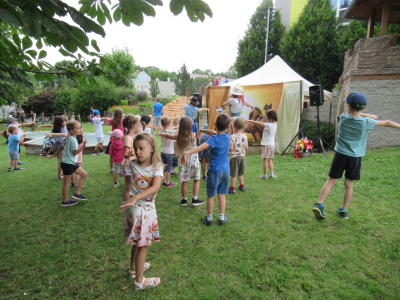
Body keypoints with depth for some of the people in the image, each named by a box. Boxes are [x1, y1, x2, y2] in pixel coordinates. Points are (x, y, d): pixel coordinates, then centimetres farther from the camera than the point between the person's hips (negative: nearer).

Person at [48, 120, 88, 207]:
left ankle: (77, 193, 14)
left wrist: (54, 155, 24)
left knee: (84, 174, 10)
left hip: (72, 163, 10)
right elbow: (74, 153, -21)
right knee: (67, 182, 2)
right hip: (68, 163, -10)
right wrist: (83, 147, -29)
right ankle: (65, 201, 15)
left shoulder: (68, 138, 10)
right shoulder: (73, 140, -20)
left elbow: (61, 147, 17)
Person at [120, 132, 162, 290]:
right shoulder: (132, 165, -11)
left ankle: (134, 268, 47)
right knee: (143, 244, 7)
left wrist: (136, 197, -36)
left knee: (138, 242, 23)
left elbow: (155, 187, -28)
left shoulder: (157, 167, -12)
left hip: (149, 209, 3)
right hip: (136, 209, -3)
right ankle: (139, 281, 24)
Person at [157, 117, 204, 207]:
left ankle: (184, 200, 22)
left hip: (183, 162, 2)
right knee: (197, 180, 14)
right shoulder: (193, 136, -14)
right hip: (193, 161, -2)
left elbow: (168, 136, 11)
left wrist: (160, 134, 26)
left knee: (185, 182, 10)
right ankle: (195, 199, 16)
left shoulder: (179, 137, -6)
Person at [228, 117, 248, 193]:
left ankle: (232, 188, 9)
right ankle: (242, 186, 30)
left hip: (235, 156, -5)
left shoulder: (232, 136, -16)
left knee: (233, 174, 3)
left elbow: (231, 148, -18)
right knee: (240, 173, 21)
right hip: (243, 156, 5)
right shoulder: (244, 136, -1)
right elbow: (246, 148, 5)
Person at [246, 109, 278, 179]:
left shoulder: (268, 125, -17)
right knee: (270, 159, 17)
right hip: (272, 144, 7)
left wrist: (250, 121, 4)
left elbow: (259, 124, -8)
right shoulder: (275, 124, 5)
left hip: (267, 144, -7)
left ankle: (265, 175, 6)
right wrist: (255, 121, 14)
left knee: (265, 159, 1)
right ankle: (272, 174, 16)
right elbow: (263, 123, 13)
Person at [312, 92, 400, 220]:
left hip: (340, 155, 0)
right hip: (355, 157, 0)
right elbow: (387, 123, 9)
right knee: (349, 184, 11)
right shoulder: (366, 122, -6)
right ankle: (344, 210, 21)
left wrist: (368, 116, 11)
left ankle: (319, 204, -5)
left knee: (331, 180, 6)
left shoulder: (343, 117, -5)